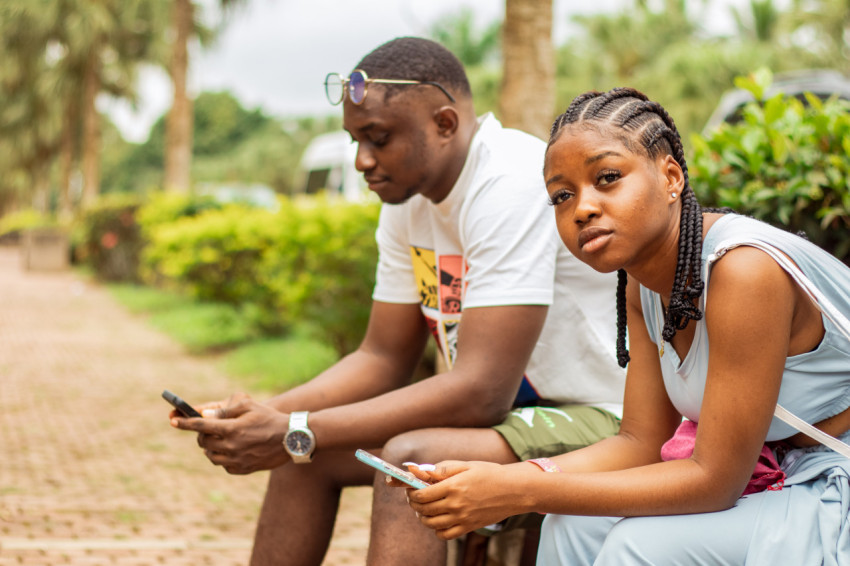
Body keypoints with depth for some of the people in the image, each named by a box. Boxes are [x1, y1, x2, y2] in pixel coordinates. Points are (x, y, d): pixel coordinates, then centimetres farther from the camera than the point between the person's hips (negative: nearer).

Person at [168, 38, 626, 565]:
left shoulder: (512, 185, -24)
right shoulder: (408, 196, 4)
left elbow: (481, 393, -29)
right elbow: (384, 358, 9)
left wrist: (296, 433, -26)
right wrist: (266, 415, -8)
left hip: (598, 420, -9)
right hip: (509, 407, 9)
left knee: (410, 458, -32)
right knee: (305, 451, 5)